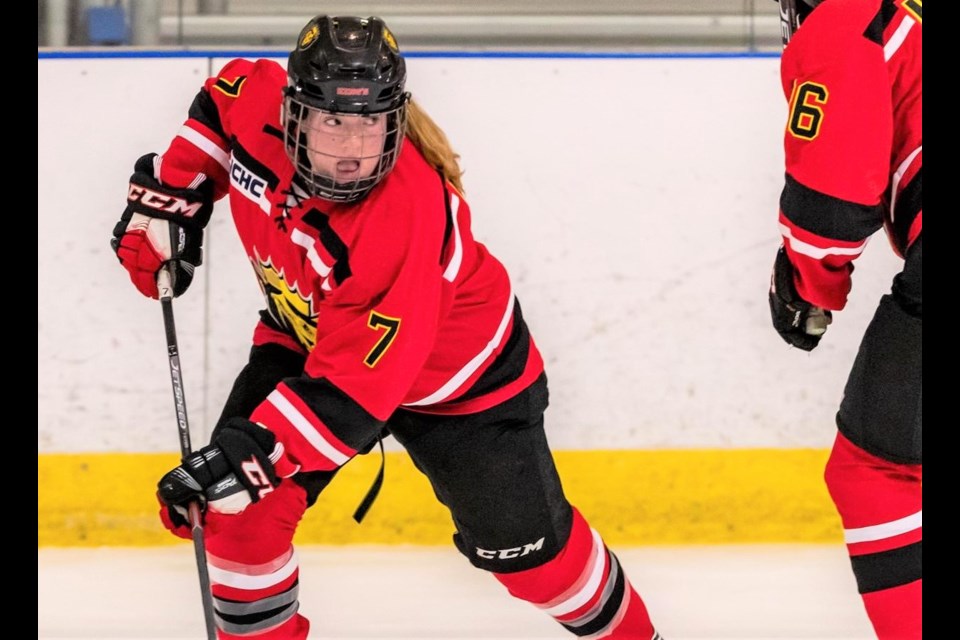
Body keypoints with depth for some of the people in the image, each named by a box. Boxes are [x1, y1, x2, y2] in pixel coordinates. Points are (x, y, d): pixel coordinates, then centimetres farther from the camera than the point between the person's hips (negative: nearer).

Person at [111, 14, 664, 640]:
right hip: (307, 335, 5)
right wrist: (168, 197, -2)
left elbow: (353, 383, -41)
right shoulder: (259, 103, -27)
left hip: (451, 371, -5)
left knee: (523, 543, 4)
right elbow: (221, 100, 1)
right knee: (239, 508, -10)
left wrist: (253, 452, -47)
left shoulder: (408, 218, -42)